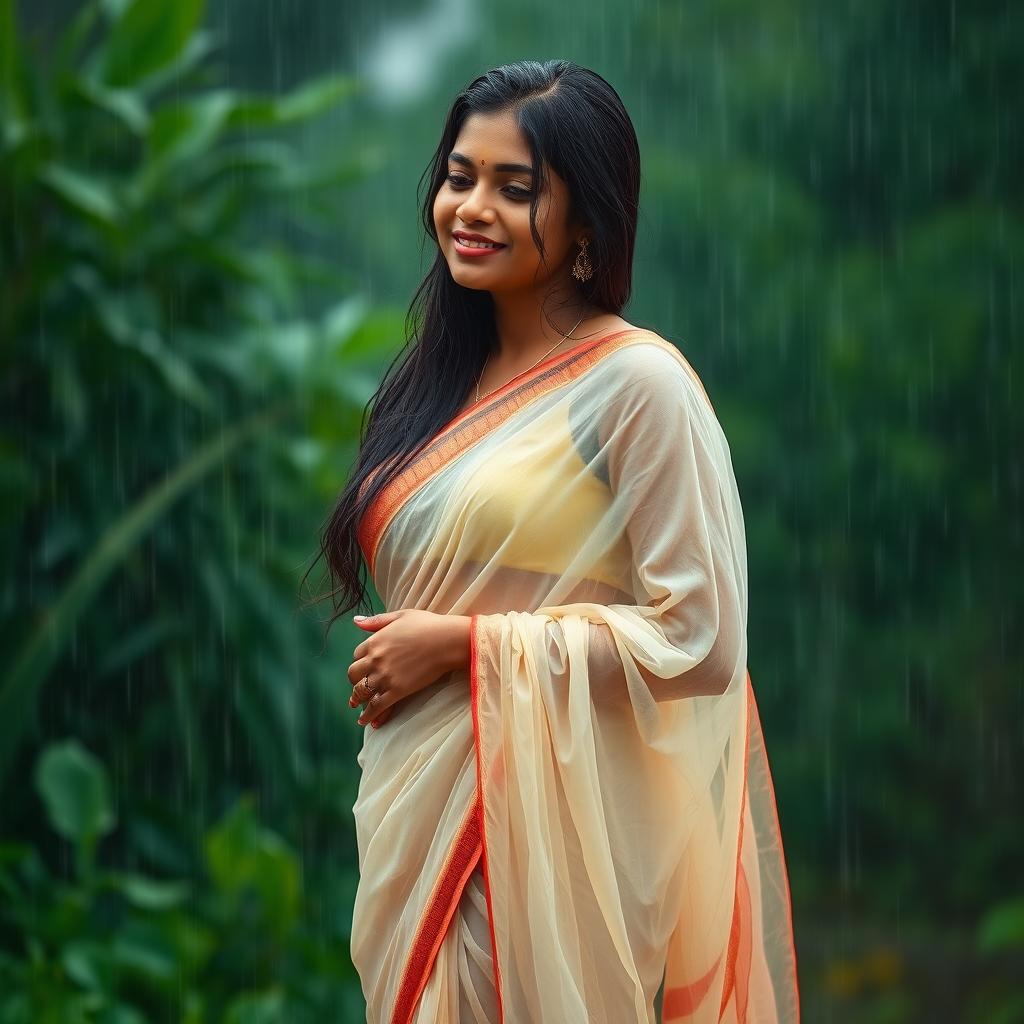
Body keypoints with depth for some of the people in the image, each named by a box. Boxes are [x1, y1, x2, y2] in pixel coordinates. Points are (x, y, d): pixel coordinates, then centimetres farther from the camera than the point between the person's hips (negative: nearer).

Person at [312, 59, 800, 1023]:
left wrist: (467, 645, -15)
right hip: (418, 826, 7)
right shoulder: (446, 377, 11)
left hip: (545, 833, -7)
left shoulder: (638, 382, -11)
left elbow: (699, 644, -17)